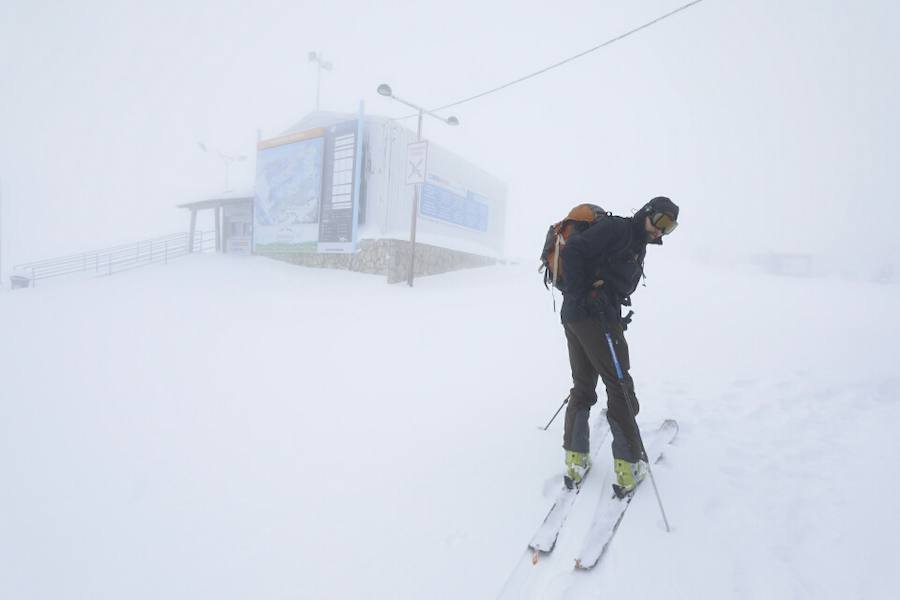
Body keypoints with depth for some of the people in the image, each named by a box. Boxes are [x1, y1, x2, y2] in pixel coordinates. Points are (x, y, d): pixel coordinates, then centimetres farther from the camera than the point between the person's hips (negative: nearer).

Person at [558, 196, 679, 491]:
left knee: (583, 386, 13)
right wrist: (581, 295, -17)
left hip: (574, 316, 10)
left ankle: (575, 460, 20)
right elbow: (572, 252, -15)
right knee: (619, 386, 0)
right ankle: (628, 467, 9)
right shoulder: (617, 228, -5)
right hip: (595, 316, -10)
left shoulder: (637, 247, 23)